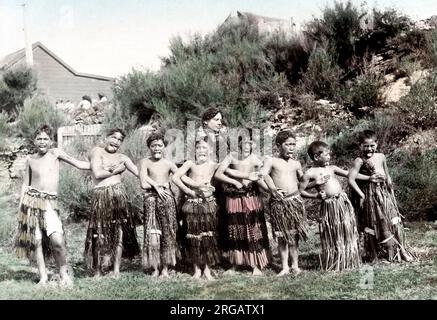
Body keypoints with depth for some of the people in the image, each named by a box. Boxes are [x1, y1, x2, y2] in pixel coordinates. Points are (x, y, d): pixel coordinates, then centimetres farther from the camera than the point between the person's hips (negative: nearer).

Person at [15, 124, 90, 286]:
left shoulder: (55, 153, 3)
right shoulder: (30, 159, 9)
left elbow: (79, 164, 7)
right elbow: (26, 183, 15)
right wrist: (21, 204, 9)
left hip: (50, 202, -2)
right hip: (32, 200, 2)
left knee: (57, 240, -16)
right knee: (36, 241, 1)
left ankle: (64, 274, 3)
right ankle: (43, 276, 13)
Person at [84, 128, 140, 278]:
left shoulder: (122, 158, 19)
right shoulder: (97, 151, 6)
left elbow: (139, 172, 12)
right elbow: (97, 174, -8)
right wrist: (116, 171, 2)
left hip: (119, 196, 4)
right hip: (101, 196, -4)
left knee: (119, 232, 3)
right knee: (101, 233, 0)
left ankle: (116, 270, 11)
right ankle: (98, 271, 6)